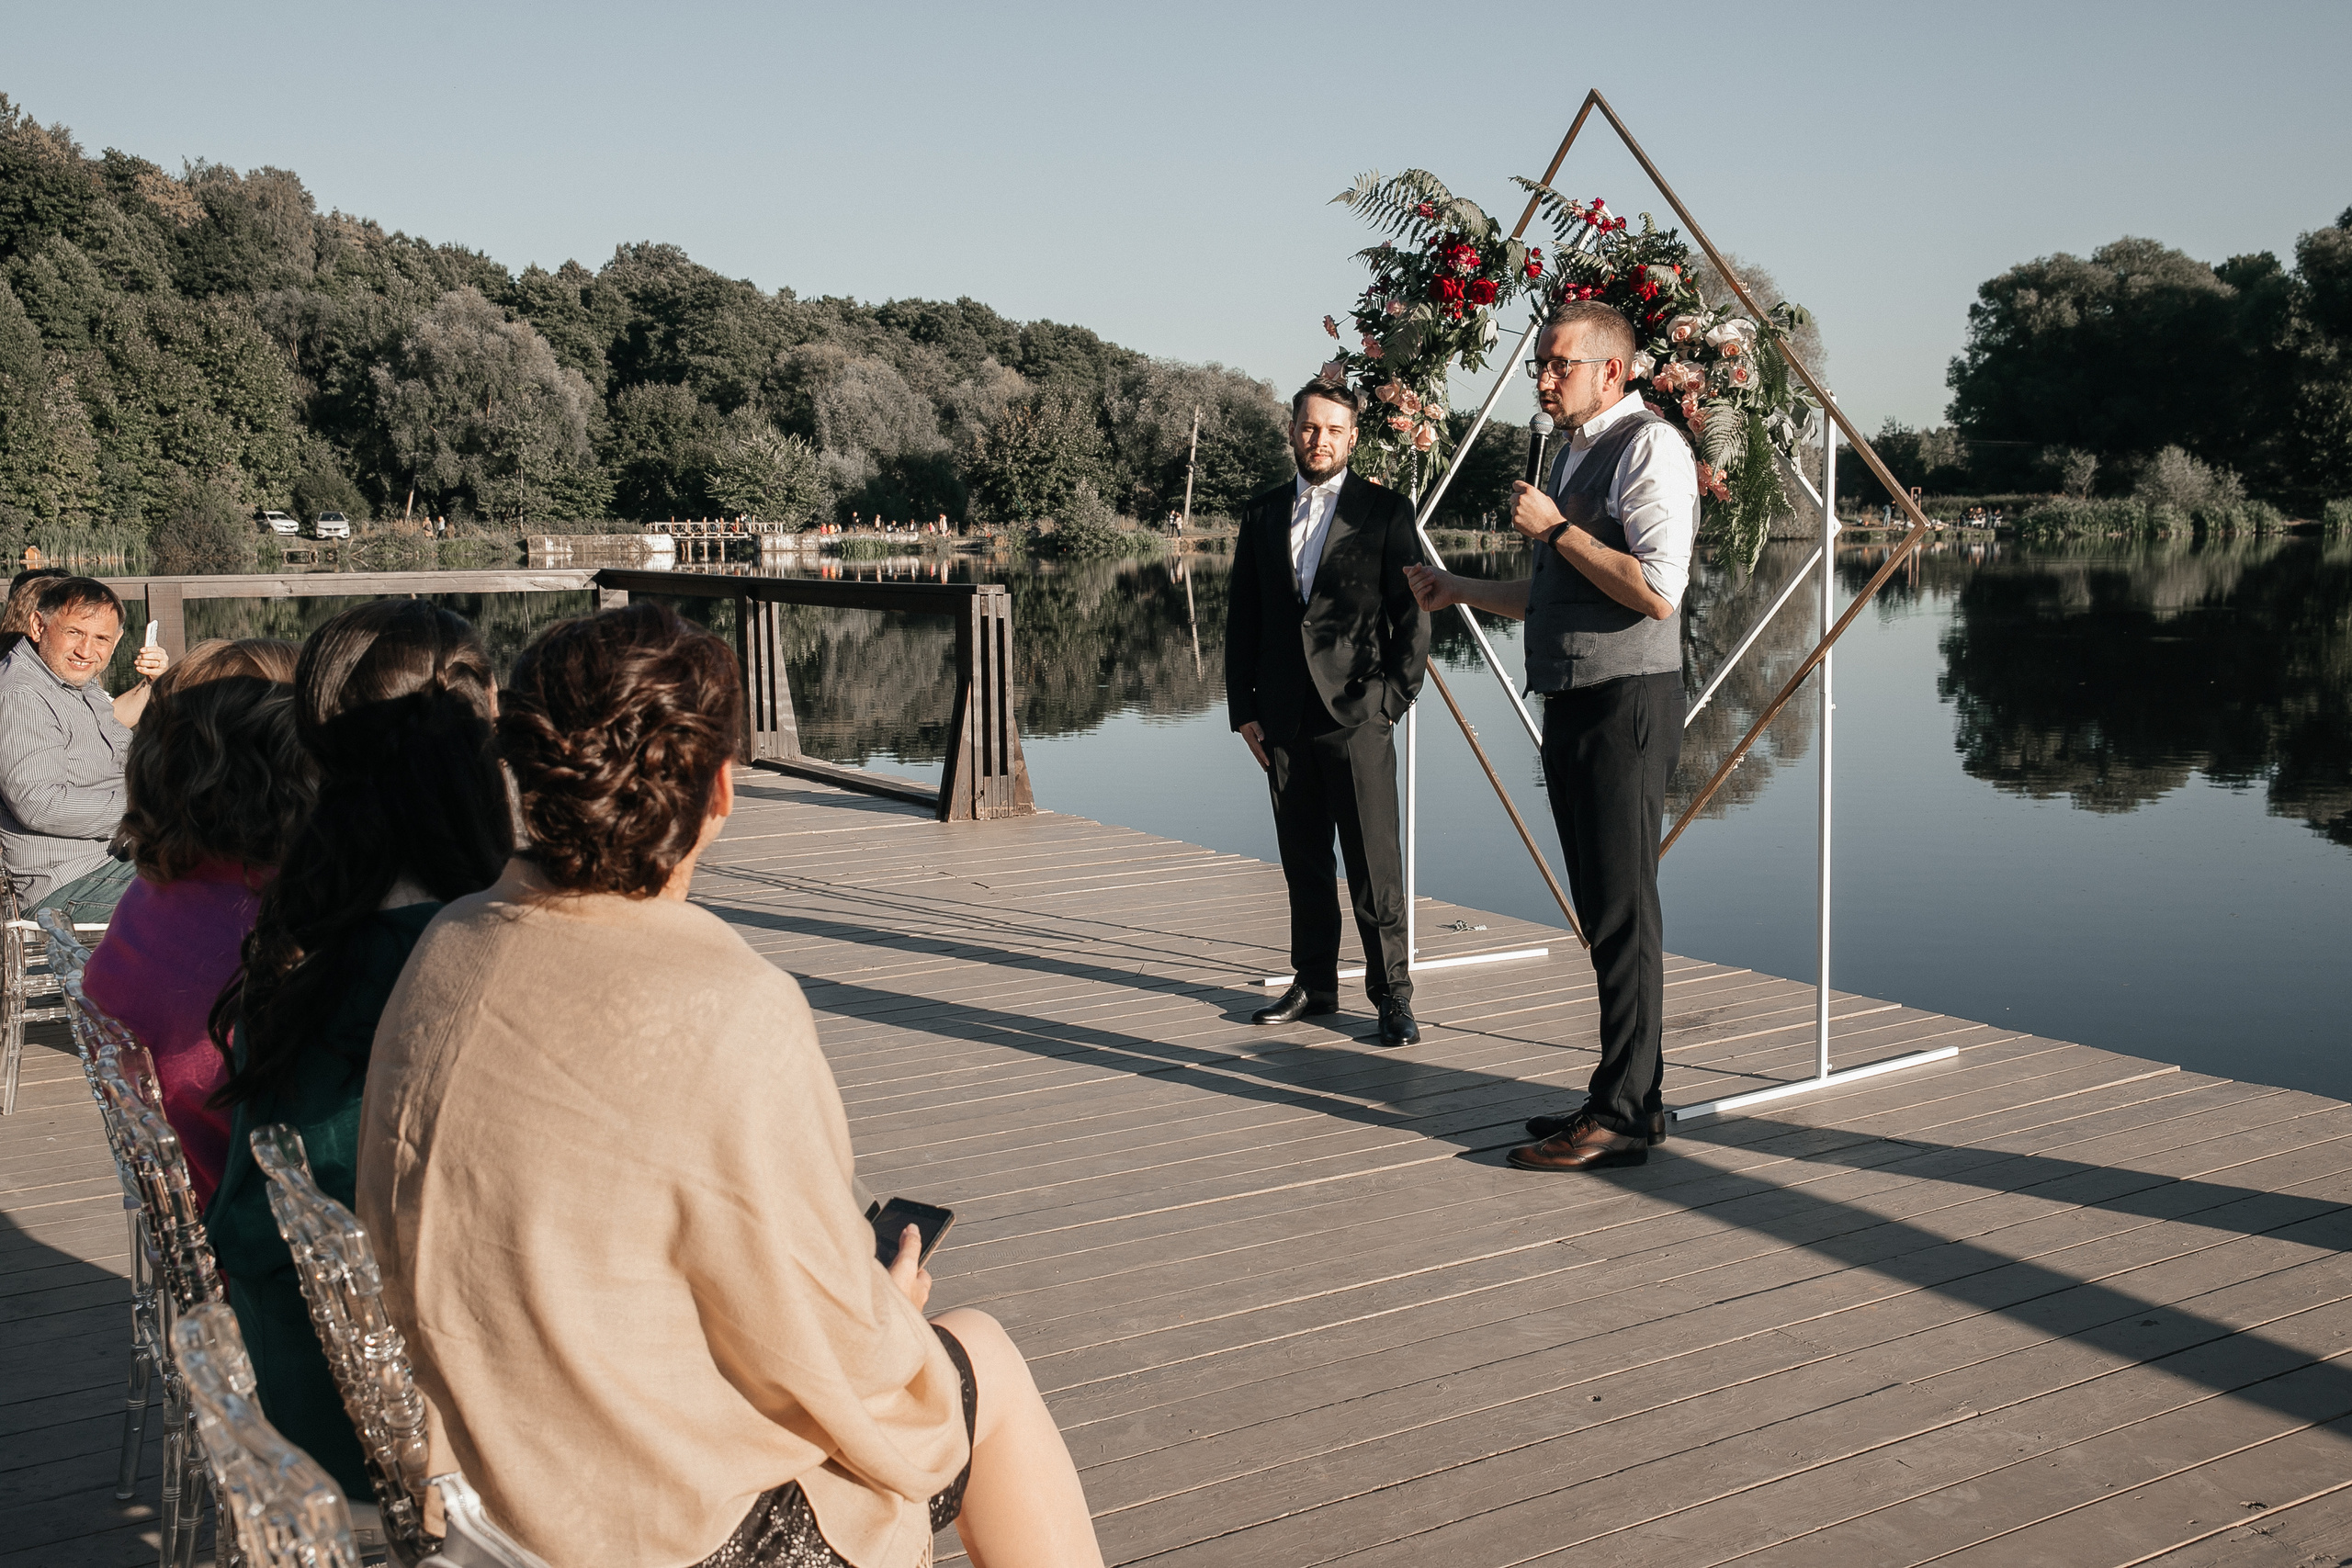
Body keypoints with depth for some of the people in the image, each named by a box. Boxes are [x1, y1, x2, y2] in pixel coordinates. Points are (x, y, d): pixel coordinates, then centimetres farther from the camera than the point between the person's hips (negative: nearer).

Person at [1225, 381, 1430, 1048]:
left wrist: (1393, 698, -7)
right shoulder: (1263, 512, 12)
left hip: (1356, 716, -4)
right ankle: (1313, 983, 21)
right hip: (1284, 718, 4)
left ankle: (1392, 993, 6)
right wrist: (1243, 708, 7)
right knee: (1302, 861, 11)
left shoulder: (1386, 512, 1)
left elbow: (1412, 615, 0)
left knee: (1374, 862, -3)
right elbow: (1242, 615, 14)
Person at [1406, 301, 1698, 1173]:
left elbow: (1657, 591, -21)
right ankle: (1628, 1096, 21)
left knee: (1623, 911, -7)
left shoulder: (1648, 447, -10)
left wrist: (1555, 529, -15)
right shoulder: (1575, 456, 20)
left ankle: (1623, 1117, -2)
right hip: (1573, 707, 10)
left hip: (1625, 706, -10)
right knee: (1603, 910, 13)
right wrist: (1459, 591, 20)